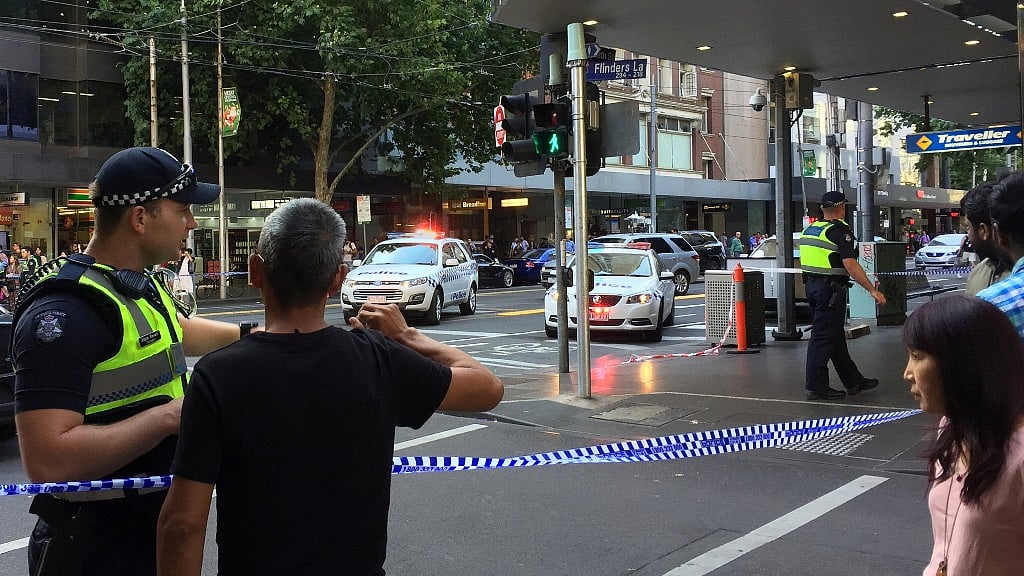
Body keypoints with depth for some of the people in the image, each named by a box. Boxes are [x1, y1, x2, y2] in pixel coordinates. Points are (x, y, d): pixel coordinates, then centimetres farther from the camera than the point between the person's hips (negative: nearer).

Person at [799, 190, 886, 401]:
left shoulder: (809, 230, 12)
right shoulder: (839, 231, -13)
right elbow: (850, 265, -21)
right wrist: (872, 290, -21)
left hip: (811, 285, 9)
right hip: (830, 288, -9)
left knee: (836, 336, 14)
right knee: (824, 337, -5)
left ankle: (854, 381, 24)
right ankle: (816, 386, -2)